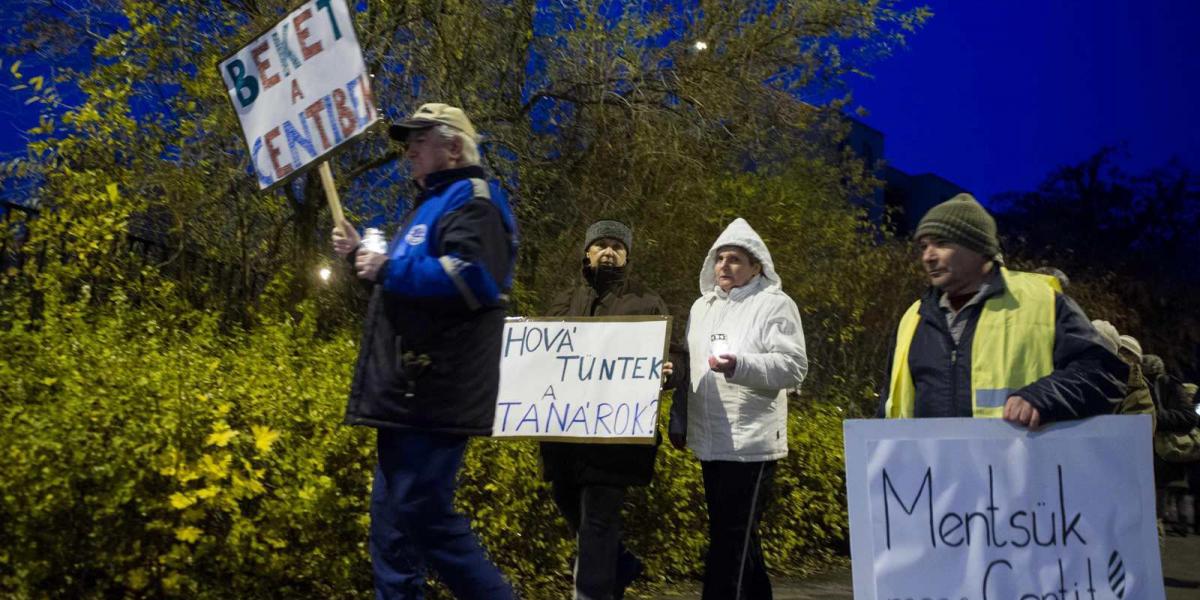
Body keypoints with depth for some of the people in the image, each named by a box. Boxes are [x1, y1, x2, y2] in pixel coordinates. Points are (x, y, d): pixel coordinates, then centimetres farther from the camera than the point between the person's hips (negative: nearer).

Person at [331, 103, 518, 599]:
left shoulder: (472, 202, -7)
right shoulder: (429, 205, 25)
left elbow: (472, 278, -25)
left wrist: (389, 270, -18)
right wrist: (362, 256, 19)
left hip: (434, 397, -11)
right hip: (408, 395, 11)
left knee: (426, 517, -11)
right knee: (393, 521, 12)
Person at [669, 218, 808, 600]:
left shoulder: (775, 305, -5)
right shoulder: (702, 307, 16)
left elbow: (794, 367, -14)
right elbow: (688, 369, 22)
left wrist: (740, 364, -27)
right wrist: (678, 423, 20)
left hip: (751, 443, -7)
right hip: (709, 440, 7)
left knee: (730, 539, -7)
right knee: (739, 538, 16)